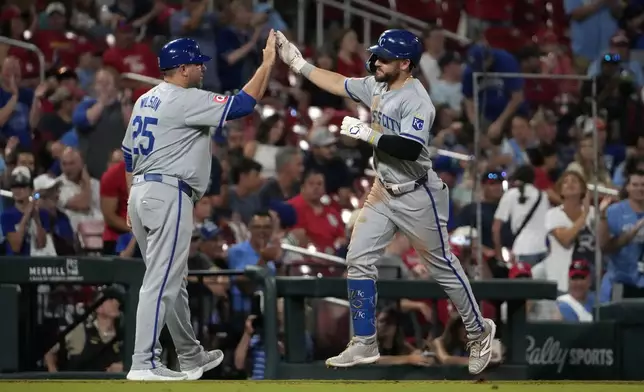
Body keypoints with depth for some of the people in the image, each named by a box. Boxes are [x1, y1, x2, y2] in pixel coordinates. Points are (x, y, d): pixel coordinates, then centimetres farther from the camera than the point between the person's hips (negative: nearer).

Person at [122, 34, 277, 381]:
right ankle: (143, 364, -16)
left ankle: (191, 356, 28)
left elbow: (128, 153, 20)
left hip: (141, 193, 10)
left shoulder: (145, 101, 16)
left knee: (173, 281, 18)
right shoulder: (186, 100, -12)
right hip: (168, 195, -10)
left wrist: (132, 202, 25)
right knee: (161, 282, -11)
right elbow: (243, 104, -13)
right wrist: (267, 63, -4)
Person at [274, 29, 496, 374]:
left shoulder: (416, 100, -23)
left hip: (417, 197, -8)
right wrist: (297, 63, 7)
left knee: (442, 267, 4)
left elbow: (410, 149, -34)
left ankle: (478, 332, 22)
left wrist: (367, 133, -29)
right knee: (358, 260, 4)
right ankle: (364, 345, 10)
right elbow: (338, 84, 12)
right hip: (384, 192, 8)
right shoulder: (377, 87, 2)